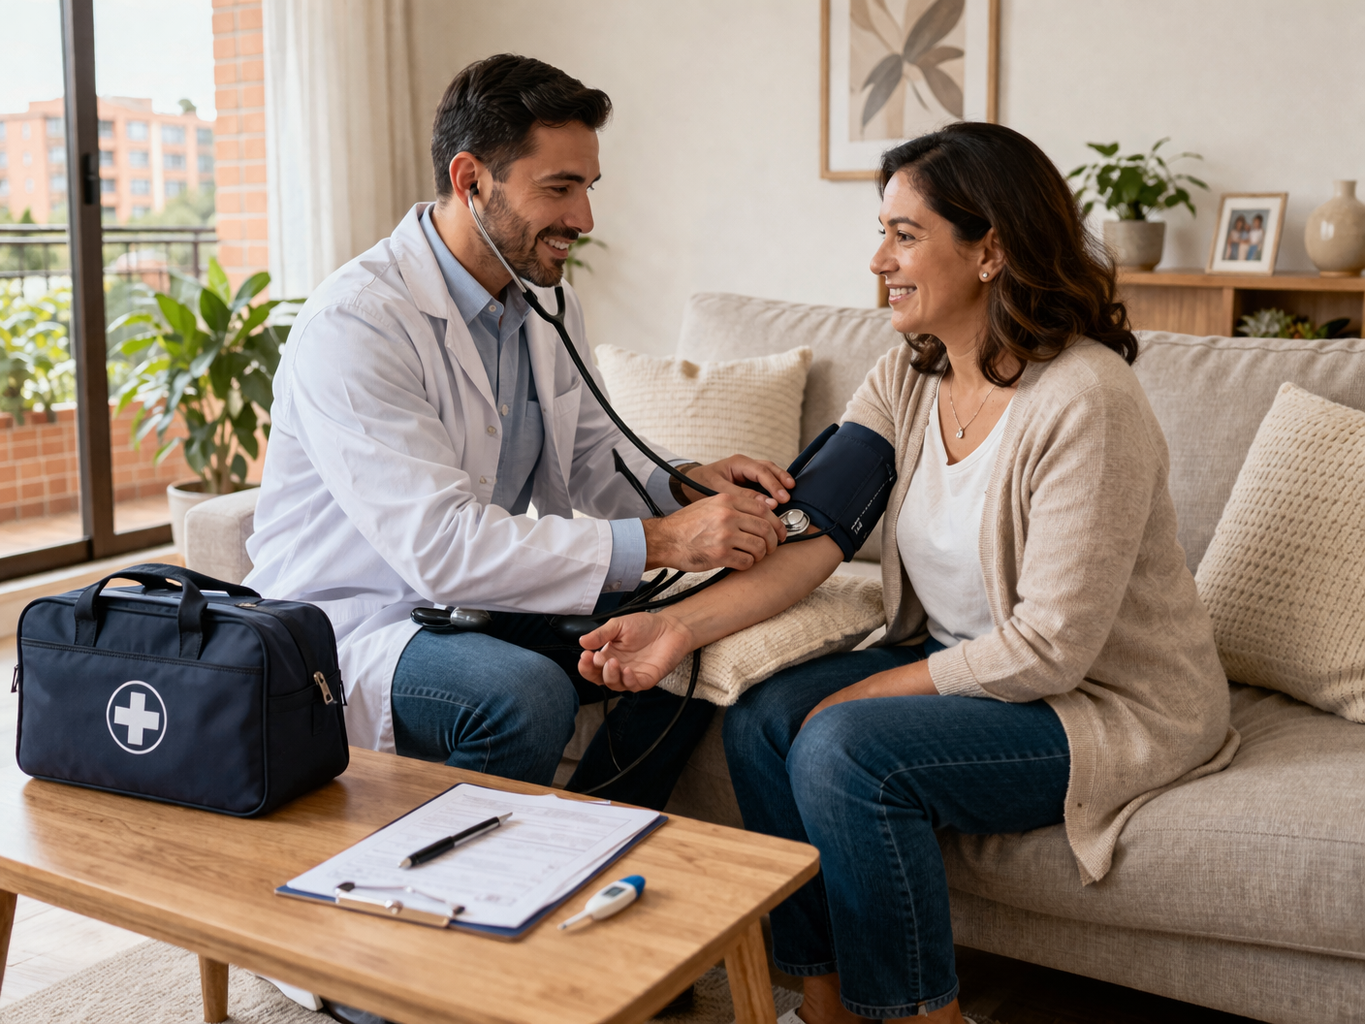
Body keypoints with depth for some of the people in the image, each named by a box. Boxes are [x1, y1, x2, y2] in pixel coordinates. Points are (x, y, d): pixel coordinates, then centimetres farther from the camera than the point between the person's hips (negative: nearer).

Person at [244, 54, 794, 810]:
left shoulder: (548, 302, 5)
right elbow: (437, 547, -32)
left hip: (481, 603, 8)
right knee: (524, 692, -34)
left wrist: (688, 484, -10)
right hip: (349, 630, -8)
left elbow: (588, 458, 13)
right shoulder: (354, 322, -23)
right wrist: (658, 543, -33)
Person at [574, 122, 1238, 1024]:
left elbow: (1052, 645, -24)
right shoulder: (903, 381, 0)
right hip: (962, 661, 8)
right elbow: (808, 537, -9)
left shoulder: (1086, 402, -25)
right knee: (762, 721, -10)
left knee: (847, 750, -25)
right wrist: (682, 627, -24)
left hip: (1113, 703, -7)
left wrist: (870, 692, -18)